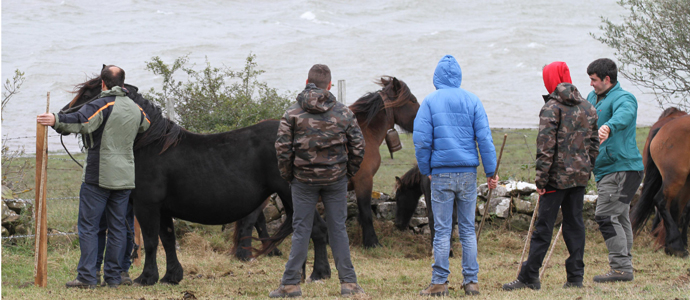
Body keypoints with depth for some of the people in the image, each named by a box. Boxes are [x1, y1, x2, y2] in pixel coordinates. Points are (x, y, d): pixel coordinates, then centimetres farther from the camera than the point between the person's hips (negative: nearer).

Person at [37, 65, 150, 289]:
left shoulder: (102, 105, -10)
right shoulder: (135, 109, 12)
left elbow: (82, 122, -30)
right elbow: (145, 126, 34)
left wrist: (56, 120, -43)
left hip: (98, 176, -6)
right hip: (124, 178, 6)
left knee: (88, 226, -2)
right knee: (117, 227, 10)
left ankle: (87, 277, -7)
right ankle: (113, 277, 11)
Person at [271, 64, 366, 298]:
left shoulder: (293, 112, -4)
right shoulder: (343, 112, 1)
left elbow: (282, 147, -8)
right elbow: (358, 145, 1)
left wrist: (287, 175, 5)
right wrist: (349, 172, 13)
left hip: (303, 180, -1)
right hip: (336, 179, 1)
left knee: (301, 229, 3)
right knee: (338, 229, 7)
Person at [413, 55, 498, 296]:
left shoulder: (430, 102, -1)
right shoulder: (472, 101, 4)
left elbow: (421, 140, -5)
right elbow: (485, 138, 1)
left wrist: (426, 170, 5)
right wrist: (491, 172, 4)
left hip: (441, 174, -2)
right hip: (468, 173, 2)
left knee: (442, 230, 0)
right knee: (468, 229, 8)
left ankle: (439, 282, -1)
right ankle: (471, 281, 7)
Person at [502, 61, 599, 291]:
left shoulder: (551, 108, -10)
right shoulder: (588, 108, 10)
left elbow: (546, 146, -14)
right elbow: (594, 143, 14)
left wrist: (541, 178, -12)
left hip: (558, 176, -6)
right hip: (580, 176, 6)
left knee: (544, 228, -3)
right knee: (574, 224, 10)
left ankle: (529, 277, -1)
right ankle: (575, 276, 8)